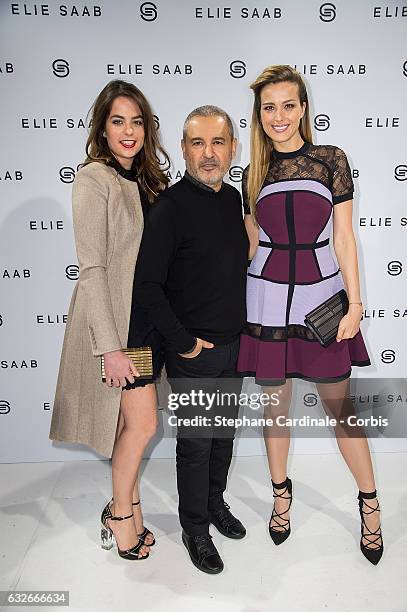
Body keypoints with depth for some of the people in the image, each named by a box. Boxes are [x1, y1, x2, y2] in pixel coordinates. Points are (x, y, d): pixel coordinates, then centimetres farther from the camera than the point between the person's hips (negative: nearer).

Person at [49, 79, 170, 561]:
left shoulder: (143, 180, 11)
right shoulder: (94, 179, -12)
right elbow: (92, 268, -17)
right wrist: (109, 345, -19)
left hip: (148, 314, 7)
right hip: (115, 318, -7)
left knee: (131, 421, 15)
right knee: (143, 423, -1)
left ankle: (125, 509, 32)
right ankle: (120, 515, 24)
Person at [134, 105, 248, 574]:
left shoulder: (233, 197, 5)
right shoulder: (170, 206, -17)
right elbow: (147, 284, -18)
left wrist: (240, 324, 13)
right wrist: (183, 342, -16)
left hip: (233, 343, 7)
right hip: (192, 351, -6)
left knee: (225, 431, 20)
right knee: (195, 441, 7)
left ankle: (216, 502, 42)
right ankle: (195, 528, 29)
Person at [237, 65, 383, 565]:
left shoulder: (331, 159, 0)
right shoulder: (253, 173, 6)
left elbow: (343, 239, 0)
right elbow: (252, 245, 11)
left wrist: (355, 303, -4)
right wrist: (236, 298, 10)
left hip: (322, 293, -2)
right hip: (268, 298, 2)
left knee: (338, 403, 7)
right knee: (275, 402, 12)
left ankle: (369, 501, 28)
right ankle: (281, 492, 34)